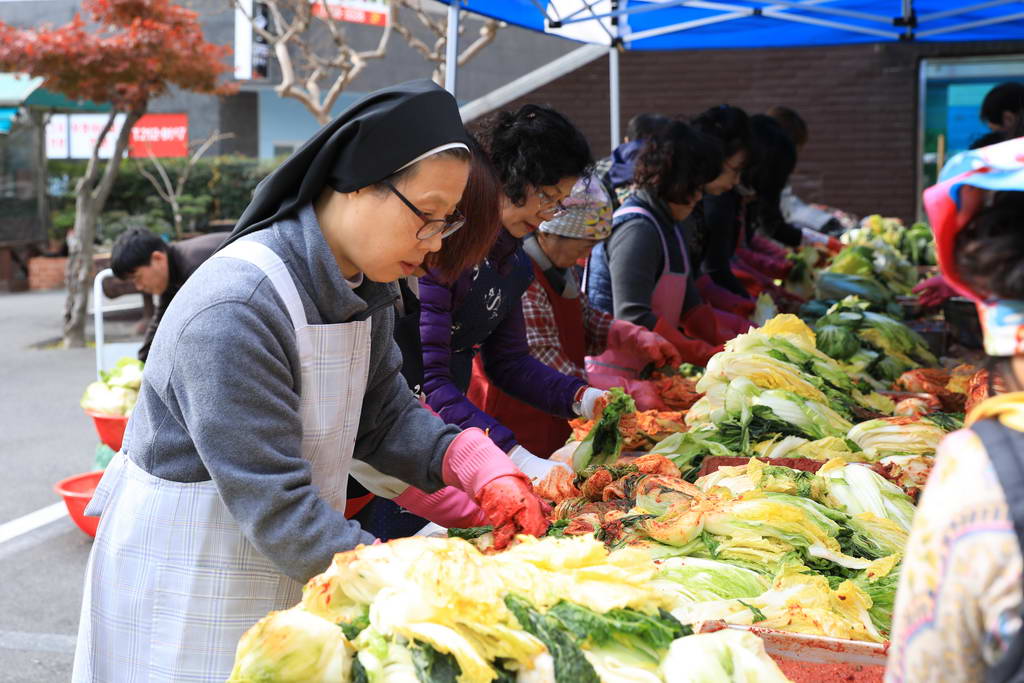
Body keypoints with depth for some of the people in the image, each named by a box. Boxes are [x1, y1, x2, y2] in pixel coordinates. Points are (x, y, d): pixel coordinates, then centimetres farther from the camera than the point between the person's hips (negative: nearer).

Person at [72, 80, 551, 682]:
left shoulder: (365, 287, -1)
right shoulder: (235, 311, -29)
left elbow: (386, 417, 4)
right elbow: (275, 506, -31)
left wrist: (480, 468, -13)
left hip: (291, 578, 8)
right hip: (186, 592, -8)